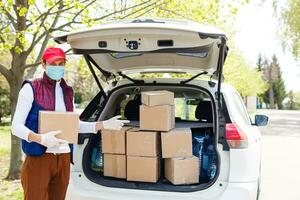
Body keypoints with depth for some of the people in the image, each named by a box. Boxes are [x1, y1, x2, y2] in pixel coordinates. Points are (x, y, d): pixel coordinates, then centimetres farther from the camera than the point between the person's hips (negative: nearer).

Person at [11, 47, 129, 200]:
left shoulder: (67, 92, 11)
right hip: (38, 157, -5)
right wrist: (40, 139, -25)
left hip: (64, 158, 5)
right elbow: (16, 126, -7)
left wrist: (103, 125, 6)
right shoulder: (31, 89, -5)